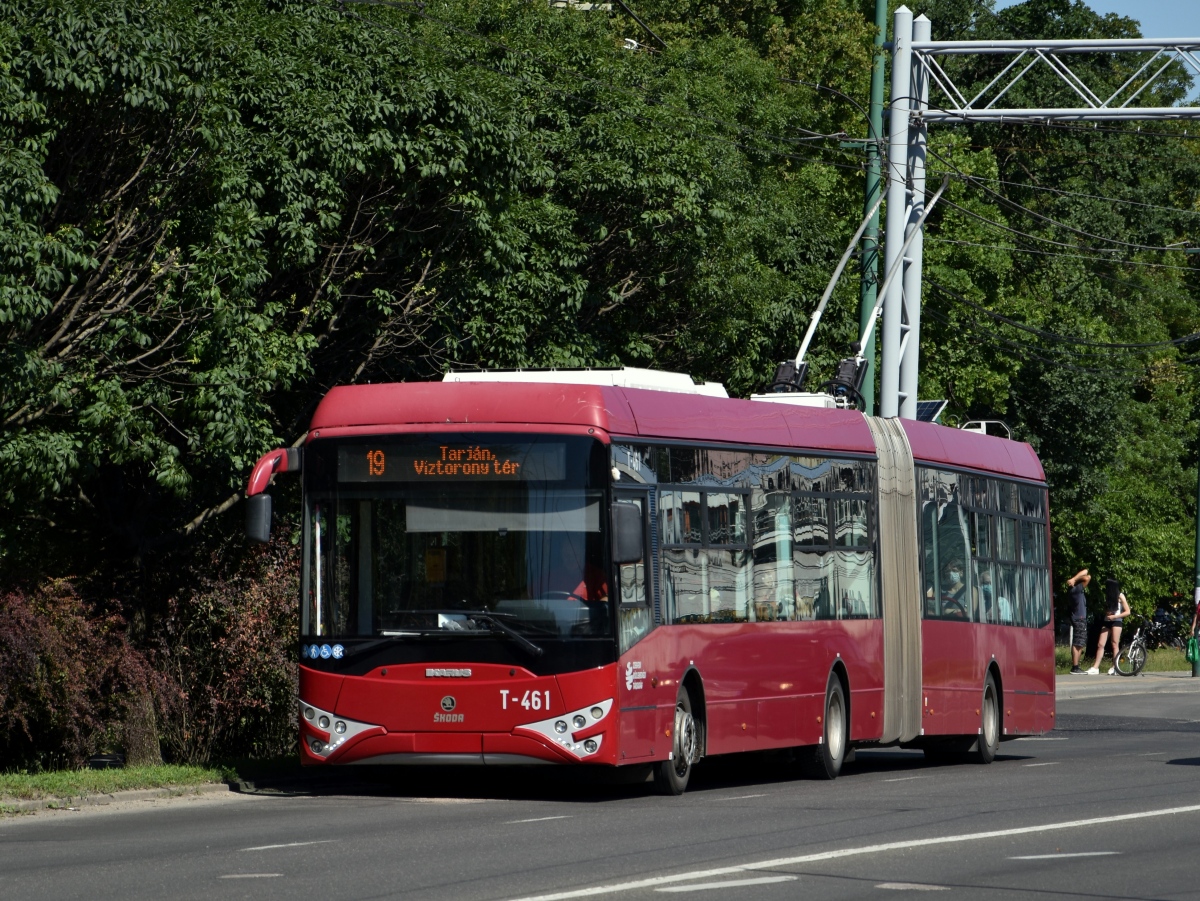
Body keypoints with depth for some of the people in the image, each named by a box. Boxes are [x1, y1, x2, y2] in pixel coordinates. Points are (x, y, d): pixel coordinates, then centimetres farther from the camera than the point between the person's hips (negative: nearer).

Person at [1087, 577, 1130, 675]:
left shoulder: (1120, 596, -4)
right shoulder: (1107, 596, 13)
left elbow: (1127, 612, -6)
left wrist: (1114, 616, -14)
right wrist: (1107, 613, -2)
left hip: (1116, 621, -6)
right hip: (1107, 621, 6)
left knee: (1115, 645, -6)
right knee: (1100, 644, -3)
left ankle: (1114, 667, -2)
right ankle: (1095, 667, -6)